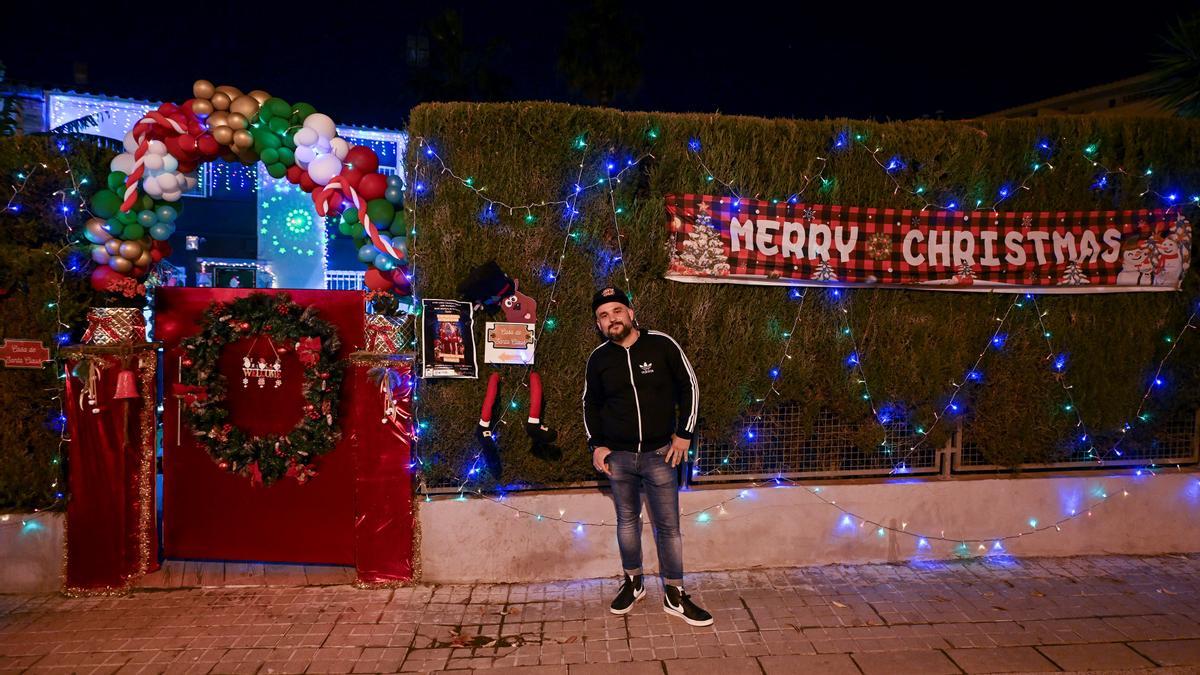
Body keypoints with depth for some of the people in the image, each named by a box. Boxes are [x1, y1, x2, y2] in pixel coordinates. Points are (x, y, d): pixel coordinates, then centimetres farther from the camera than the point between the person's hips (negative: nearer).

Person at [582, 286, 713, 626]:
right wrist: (596, 445, 5)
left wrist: (684, 433, -4)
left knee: (668, 525, 4)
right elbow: (591, 404, 13)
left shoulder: (661, 344, -7)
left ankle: (674, 595, 17)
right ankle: (632, 583, 34)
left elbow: (688, 387, 0)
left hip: (660, 454, -2)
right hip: (618, 456, 2)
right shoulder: (598, 358, 1)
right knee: (627, 521, 15)